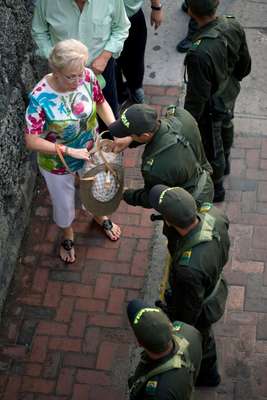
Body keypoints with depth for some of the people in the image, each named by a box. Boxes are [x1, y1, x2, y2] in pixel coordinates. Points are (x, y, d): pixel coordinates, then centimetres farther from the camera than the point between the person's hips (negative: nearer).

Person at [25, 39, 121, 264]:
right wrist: (69, 150, -34)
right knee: (64, 201, 23)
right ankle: (68, 236, 55)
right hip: (57, 163, -3)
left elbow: (101, 103, -4)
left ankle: (100, 217, 65)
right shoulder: (40, 98, -35)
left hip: (91, 152, 4)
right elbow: (32, 142, -31)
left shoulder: (87, 76, -23)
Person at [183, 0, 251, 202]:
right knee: (225, 127, 35)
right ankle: (224, 164, 65)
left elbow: (197, 96, -29)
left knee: (211, 148, 20)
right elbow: (245, 64, -4)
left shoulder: (200, 53, -44)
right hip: (230, 94, 7)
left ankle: (216, 189, 47)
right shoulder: (234, 26, -22)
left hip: (212, 107, -7)